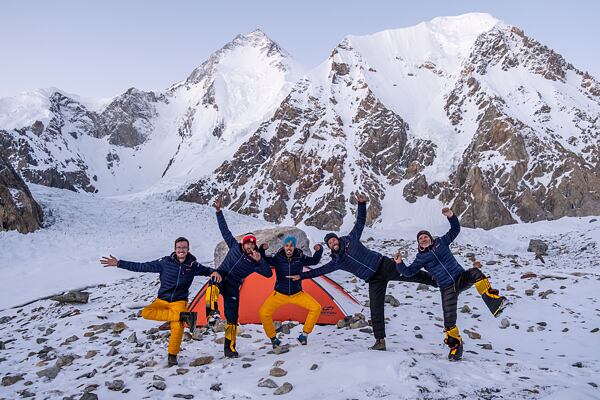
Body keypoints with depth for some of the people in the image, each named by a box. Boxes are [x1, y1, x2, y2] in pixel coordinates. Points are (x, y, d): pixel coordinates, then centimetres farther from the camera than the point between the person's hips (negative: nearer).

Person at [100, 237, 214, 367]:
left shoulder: (193, 265, -3)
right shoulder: (166, 262, -5)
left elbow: (206, 270, 15)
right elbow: (142, 267, -2)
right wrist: (119, 263, -5)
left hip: (179, 302, -1)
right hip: (162, 300, 1)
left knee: (177, 327, -23)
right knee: (146, 313, -28)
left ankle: (172, 355, 1)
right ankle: (184, 316, -27)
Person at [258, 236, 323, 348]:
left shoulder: (300, 258, -10)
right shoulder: (277, 258, -16)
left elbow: (314, 261, 4)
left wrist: (319, 250, -13)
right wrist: (262, 249, -32)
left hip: (297, 294, 2)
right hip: (279, 294, -1)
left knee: (316, 308, -13)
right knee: (263, 313, -17)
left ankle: (304, 334, 5)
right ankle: (273, 338, 6)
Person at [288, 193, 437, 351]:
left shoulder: (350, 239, 0)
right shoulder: (337, 261, 5)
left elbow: (360, 222, 4)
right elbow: (320, 270, 10)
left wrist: (362, 204, -7)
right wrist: (301, 276, 8)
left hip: (384, 265, -2)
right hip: (374, 280, 2)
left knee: (411, 274, -10)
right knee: (375, 310, -3)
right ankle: (380, 341, 3)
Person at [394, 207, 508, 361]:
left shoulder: (440, 242, 6)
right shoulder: (421, 258, 5)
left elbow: (455, 230, 4)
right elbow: (409, 272, 5)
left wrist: (451, 216, -12)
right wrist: (399, 264, -13)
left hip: (461, 278, 0)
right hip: (447, 289, 0)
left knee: (475, 273, -33)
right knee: (449, 319, -8)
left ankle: (494, 302, -39)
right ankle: (455, 345, 12)